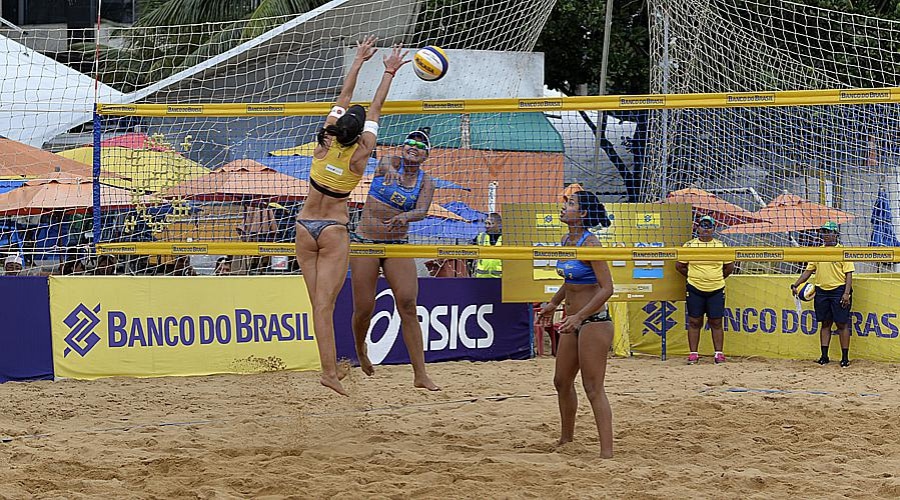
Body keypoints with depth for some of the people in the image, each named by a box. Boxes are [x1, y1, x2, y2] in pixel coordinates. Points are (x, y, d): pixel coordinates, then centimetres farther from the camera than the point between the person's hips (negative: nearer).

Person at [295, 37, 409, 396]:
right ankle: (328, 372, -16)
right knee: (325, 303, -9)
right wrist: (389, 73, 11)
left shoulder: (325, 143, -3)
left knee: (318, 302, 0)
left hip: (305, 227, 4)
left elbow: (344, 99, 8)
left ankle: (330, 367, -3)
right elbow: (375, 109, 0)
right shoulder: (360, 153, -11)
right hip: (334, 230, -4)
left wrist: (359, 60, 18)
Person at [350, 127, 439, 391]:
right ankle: (360, 349, 33)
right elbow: (384, 162, -27)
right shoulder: (392, 162, -1)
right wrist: (389, 169, -53)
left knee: (408, 305, -12)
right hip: (366, 242, -1)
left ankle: (420, 374, -13)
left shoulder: (425, 181, 4)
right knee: (364, 309, -1)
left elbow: (422, 211, -13)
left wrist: (405, 216, -36)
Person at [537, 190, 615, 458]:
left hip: (594, 322, -9)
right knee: (562, 382, 19)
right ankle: (567, 438, 37)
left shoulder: (590, 243, -18)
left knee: (593, 388, -10)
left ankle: (607, 451, -10)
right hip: (574, 322, 9)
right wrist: (554, 303, 28)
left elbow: (606, 288, -22)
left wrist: (579, 316, -28)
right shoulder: (566, 240, 9)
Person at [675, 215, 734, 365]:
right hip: (695, 290, 0)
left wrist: (718, 278, 13)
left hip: (716, 290, 0)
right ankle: (693, 353, 6)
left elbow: (729, 267, 14)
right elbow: (679, 265, 9)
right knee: (694, 322, 2)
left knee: (716, 322, 2)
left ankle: (719, 353, 7)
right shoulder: (689, 246, 3)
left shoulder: (721, 246, 6)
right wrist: (693, 277, 11)